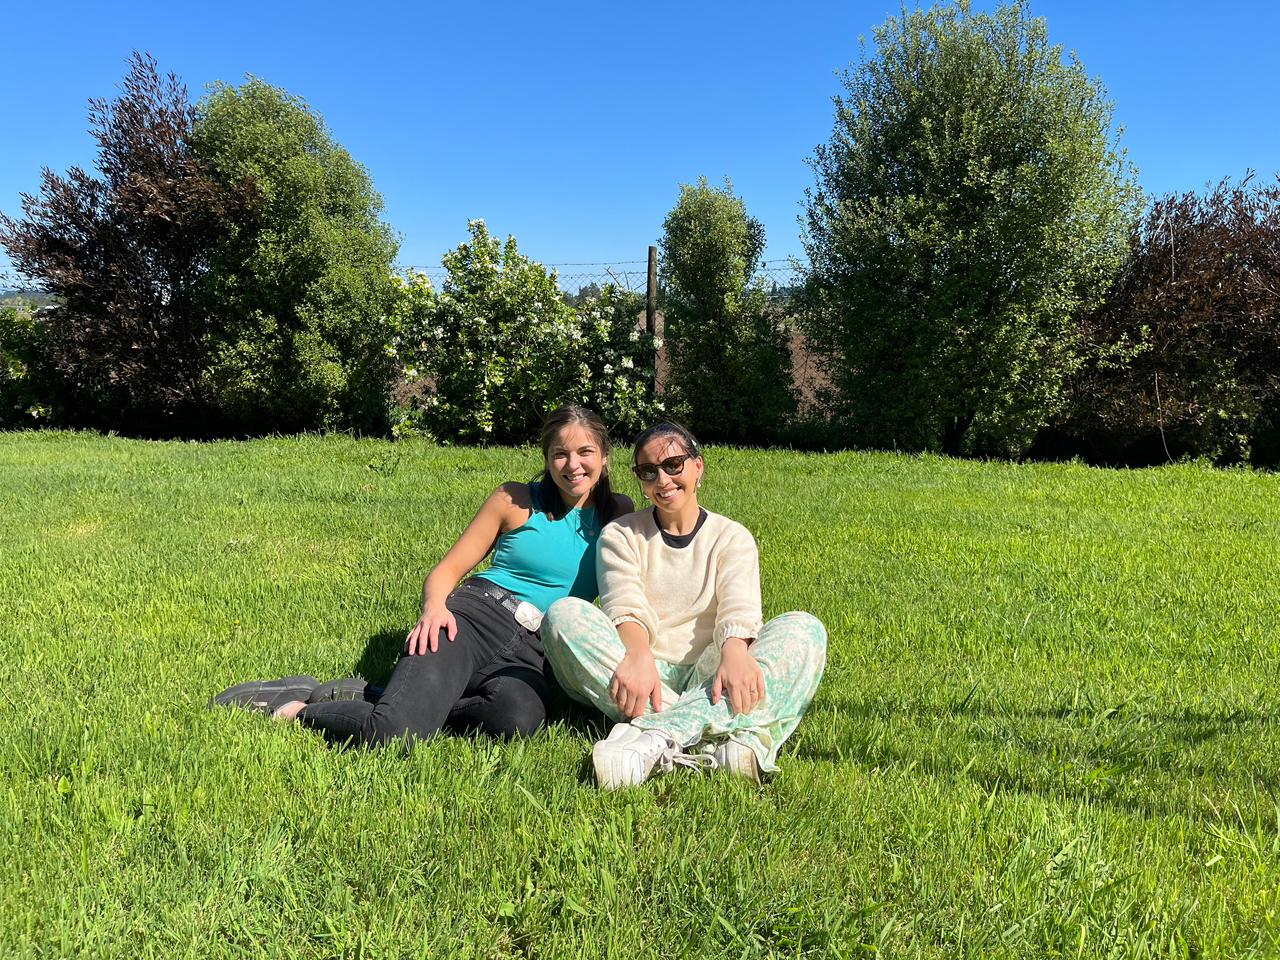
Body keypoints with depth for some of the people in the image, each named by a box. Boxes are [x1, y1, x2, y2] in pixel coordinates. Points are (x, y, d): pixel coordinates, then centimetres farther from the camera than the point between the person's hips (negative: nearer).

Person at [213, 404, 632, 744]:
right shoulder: (515, 500, 9)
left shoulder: (617, 514, 16)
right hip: (475, 617, -2)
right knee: (393, 733, -30)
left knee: (516, 716, -38)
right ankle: (295, 703, 0)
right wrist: (434, 605, -12)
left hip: (535, 655, 2)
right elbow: (448, 568, 8)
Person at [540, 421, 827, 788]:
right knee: (564, 613, -25)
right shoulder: (620, 535, 12)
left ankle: (657, 736, -42)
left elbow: (740, 607, -9)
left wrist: (734, 652, -33)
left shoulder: (731, 536, 12)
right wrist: (639, 655, -31)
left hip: (707, 677, 0)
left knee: (804, 629, -23)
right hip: (646, 676, 0)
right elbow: (624, 606, -8)